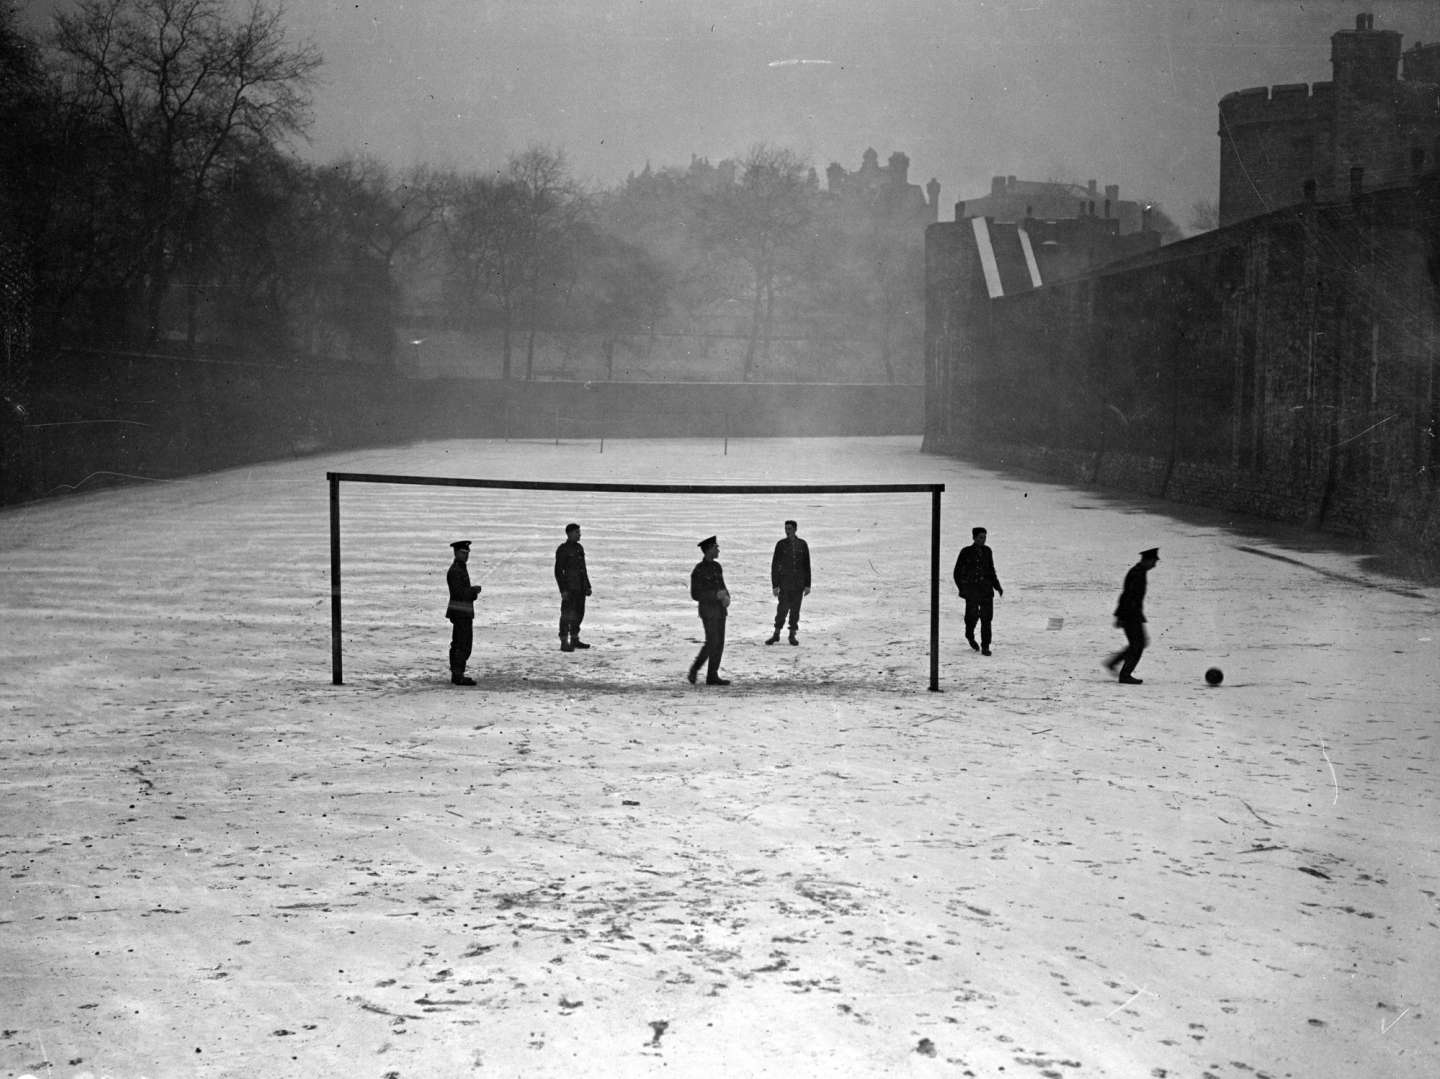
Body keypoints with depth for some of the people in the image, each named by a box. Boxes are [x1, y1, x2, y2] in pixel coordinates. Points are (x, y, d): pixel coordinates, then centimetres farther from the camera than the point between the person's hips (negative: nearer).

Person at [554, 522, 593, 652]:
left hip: (580, 588, 8)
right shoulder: (562, 550, -11)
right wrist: (563, 590, -19)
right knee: (567, 615, -8)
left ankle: (574, 640, 23)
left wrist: (588, 586, 15)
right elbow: (558, 571, -13)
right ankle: (564, 643, -7)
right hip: (569, 588, -8)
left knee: (579, 614, 12)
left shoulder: (579, 548, 13)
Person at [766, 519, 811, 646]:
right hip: (785, 582, -2)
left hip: (799, 583, 2)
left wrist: (807, 585, 4)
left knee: (795, 609, 5)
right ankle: (776, 634, 7)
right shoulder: (781, 545, -2)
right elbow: (774, 565, -1)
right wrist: (774, 585, -6)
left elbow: (807, 565, 7)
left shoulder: (802, 544, 3)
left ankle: (793, 635, 13)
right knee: (782, 608, -6)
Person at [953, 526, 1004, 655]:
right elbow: (957, 572, 0)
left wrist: (997, 586, 10)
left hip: (986, 589, 3)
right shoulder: (966, 552, -3)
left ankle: (985, 647, -2)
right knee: (972, 616, -1)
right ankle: (970, 636, 31)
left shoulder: (987, 551, 9)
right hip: (971, 590, -3)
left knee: (987, 617, -5)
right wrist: (961, 589, -9)